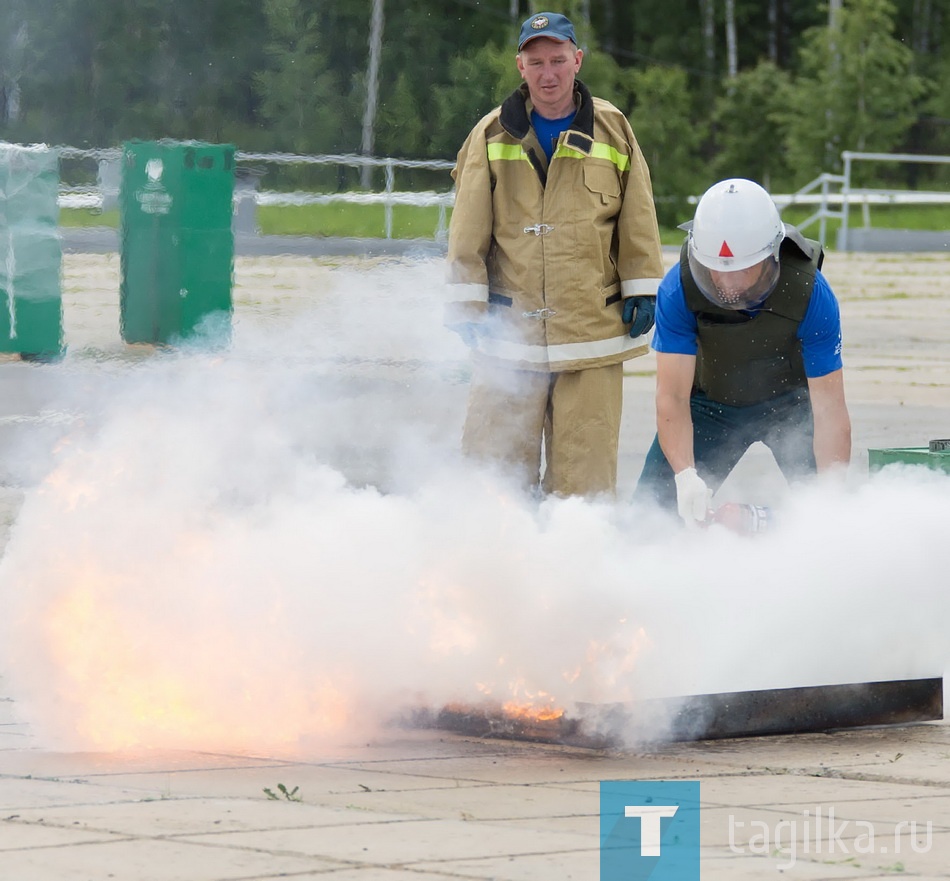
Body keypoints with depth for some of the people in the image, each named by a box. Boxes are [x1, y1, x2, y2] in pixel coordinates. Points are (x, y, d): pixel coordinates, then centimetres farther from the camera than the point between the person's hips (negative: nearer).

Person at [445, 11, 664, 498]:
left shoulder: (612, 131, 8)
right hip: (510, 331, 0)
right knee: (496, 459, -2)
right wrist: (468, 305, 0)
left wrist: (642, 290, 7)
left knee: (584, 474, 1)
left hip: (593, 330, 0)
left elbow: (638, 220, 12)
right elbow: (468, 230, 5)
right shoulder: (492, 136, 5)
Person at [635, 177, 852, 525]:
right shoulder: (678, 291, -30)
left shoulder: (810, 293, -31)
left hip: (789, 401, -1)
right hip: (710, 402, 1)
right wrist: (684, 476, -45)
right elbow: (673, 397, -29)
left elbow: (828, 407, -28)